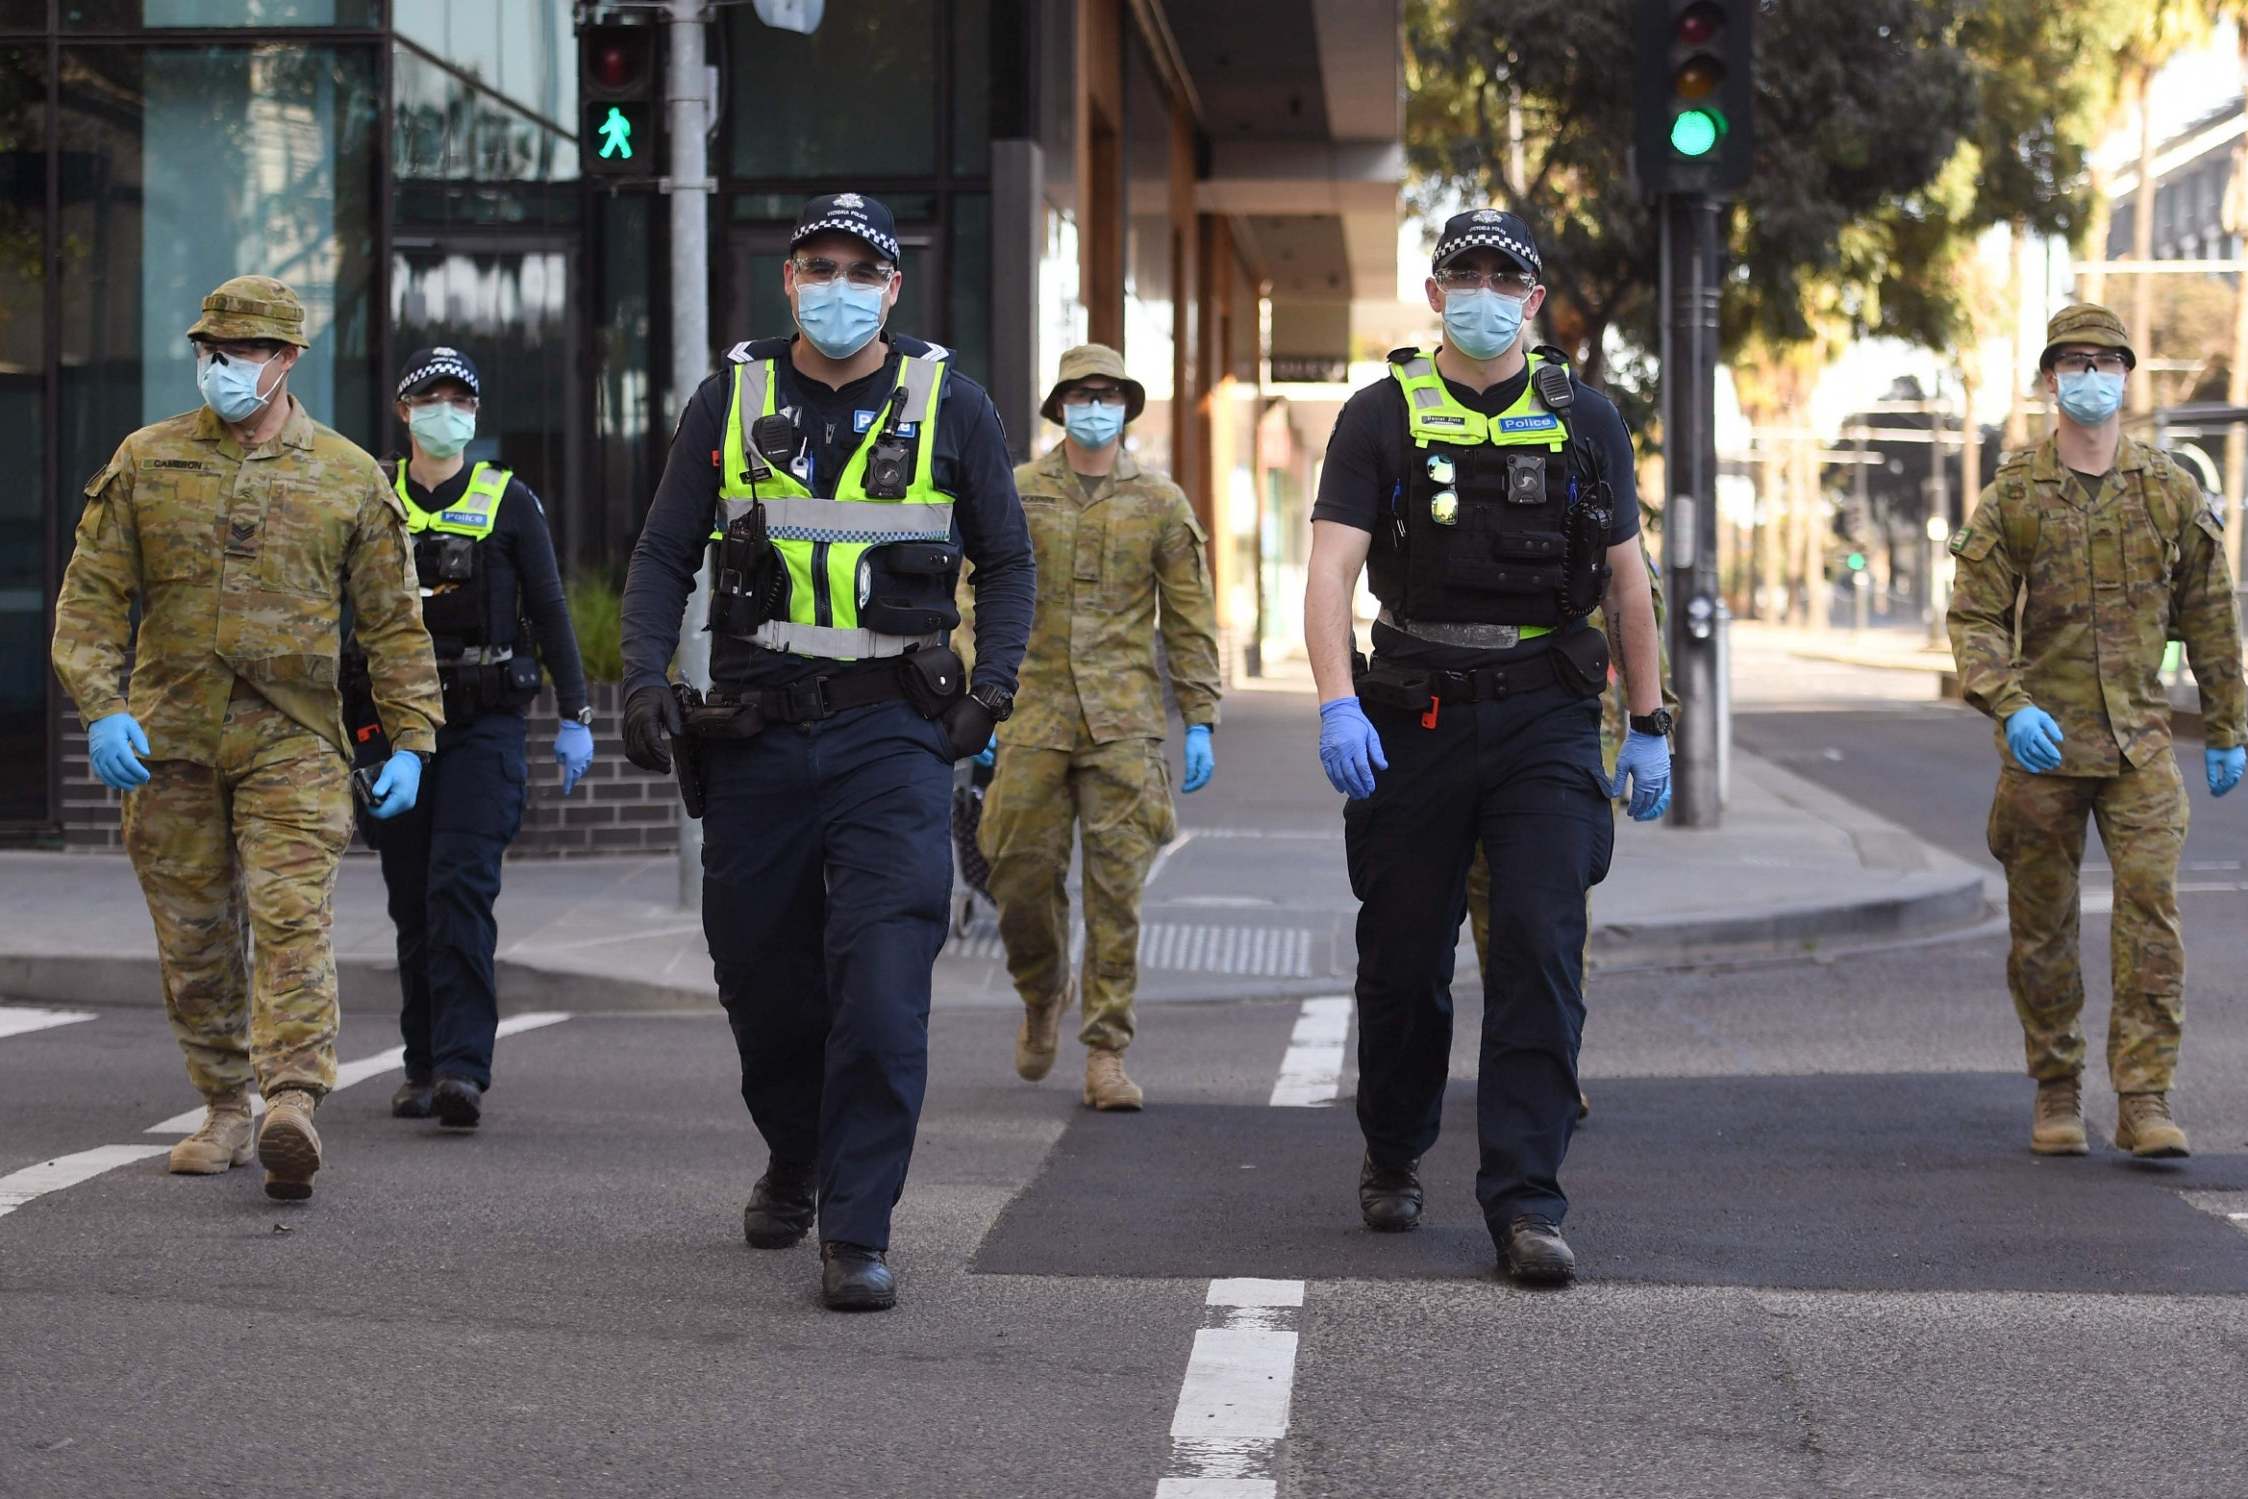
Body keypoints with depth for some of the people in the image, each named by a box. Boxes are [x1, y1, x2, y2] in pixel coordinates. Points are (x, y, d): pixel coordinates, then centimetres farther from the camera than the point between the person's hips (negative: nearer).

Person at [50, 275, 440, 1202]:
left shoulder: (348, 479, 6)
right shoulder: (145, 462, 7)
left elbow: (394, 622, 8)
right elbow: (91, 596, 5)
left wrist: (409, 743, 0)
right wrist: (99, 709, -9)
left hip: (293, 743, -2)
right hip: (170, 742, 2)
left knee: (291, 919, -15)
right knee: (193, 939, 8)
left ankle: (293, 1103, -24)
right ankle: (225, 1108, 19)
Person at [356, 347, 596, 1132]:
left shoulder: (509, 501, 4)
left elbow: (549, 611, 5)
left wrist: (574, 717, -1)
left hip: (485, 723, -3)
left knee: (461, 888, -15)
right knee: (413, 904, 6)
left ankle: (463, 1068, -20)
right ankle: (423, 1067, 15)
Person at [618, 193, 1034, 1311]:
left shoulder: (948, 406, 4)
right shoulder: (730, 403, 7)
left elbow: (1008, 561, 12)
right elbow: (664, 555, 10)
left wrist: (992, 686, -3)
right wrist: (644, 676, -5)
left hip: (893, 732, -2)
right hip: (756, 732, 2)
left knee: (882, 985, -14)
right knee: (761, 976, 11)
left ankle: (858, 1230, -9)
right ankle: (794, 1163, 37)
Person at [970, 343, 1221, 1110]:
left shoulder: (1161, 502, 6)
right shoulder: (1016, 494, 7)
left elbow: (1190, 619, 7)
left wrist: (1200, 723, 1)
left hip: (1124, 725, -1)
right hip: (1035, 719, 1)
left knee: (1115, 888, -5)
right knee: (1022, 877, 1)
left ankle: (1106, 1054, -1)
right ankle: (1043, 998, 31)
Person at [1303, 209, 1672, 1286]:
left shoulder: (1584, 420, 7)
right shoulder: (1383, 416, 1)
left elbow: (1627, 578, 12)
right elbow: (1332, 566, -9)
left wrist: (1647, 729, 10)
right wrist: (1337, 705, -23)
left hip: (1545, 719, 0)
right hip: (1416, 715, 0)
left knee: (1542, 954, -10)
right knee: (1403, 958, 9)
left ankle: (1524, 1202, -9)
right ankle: (1392, 1156, 32)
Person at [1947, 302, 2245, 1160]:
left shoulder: (2172, 493, 5)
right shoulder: (2012, 497, 1)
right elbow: (1974, 617, -2)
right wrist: (2010, 705, -18)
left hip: (2139, 743, 0)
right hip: (2041, 742, 0)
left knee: (2151, 912, -10)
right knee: (2042, 927, 6)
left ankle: (2144, 1099, -7)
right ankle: (2056, 1093, 19)